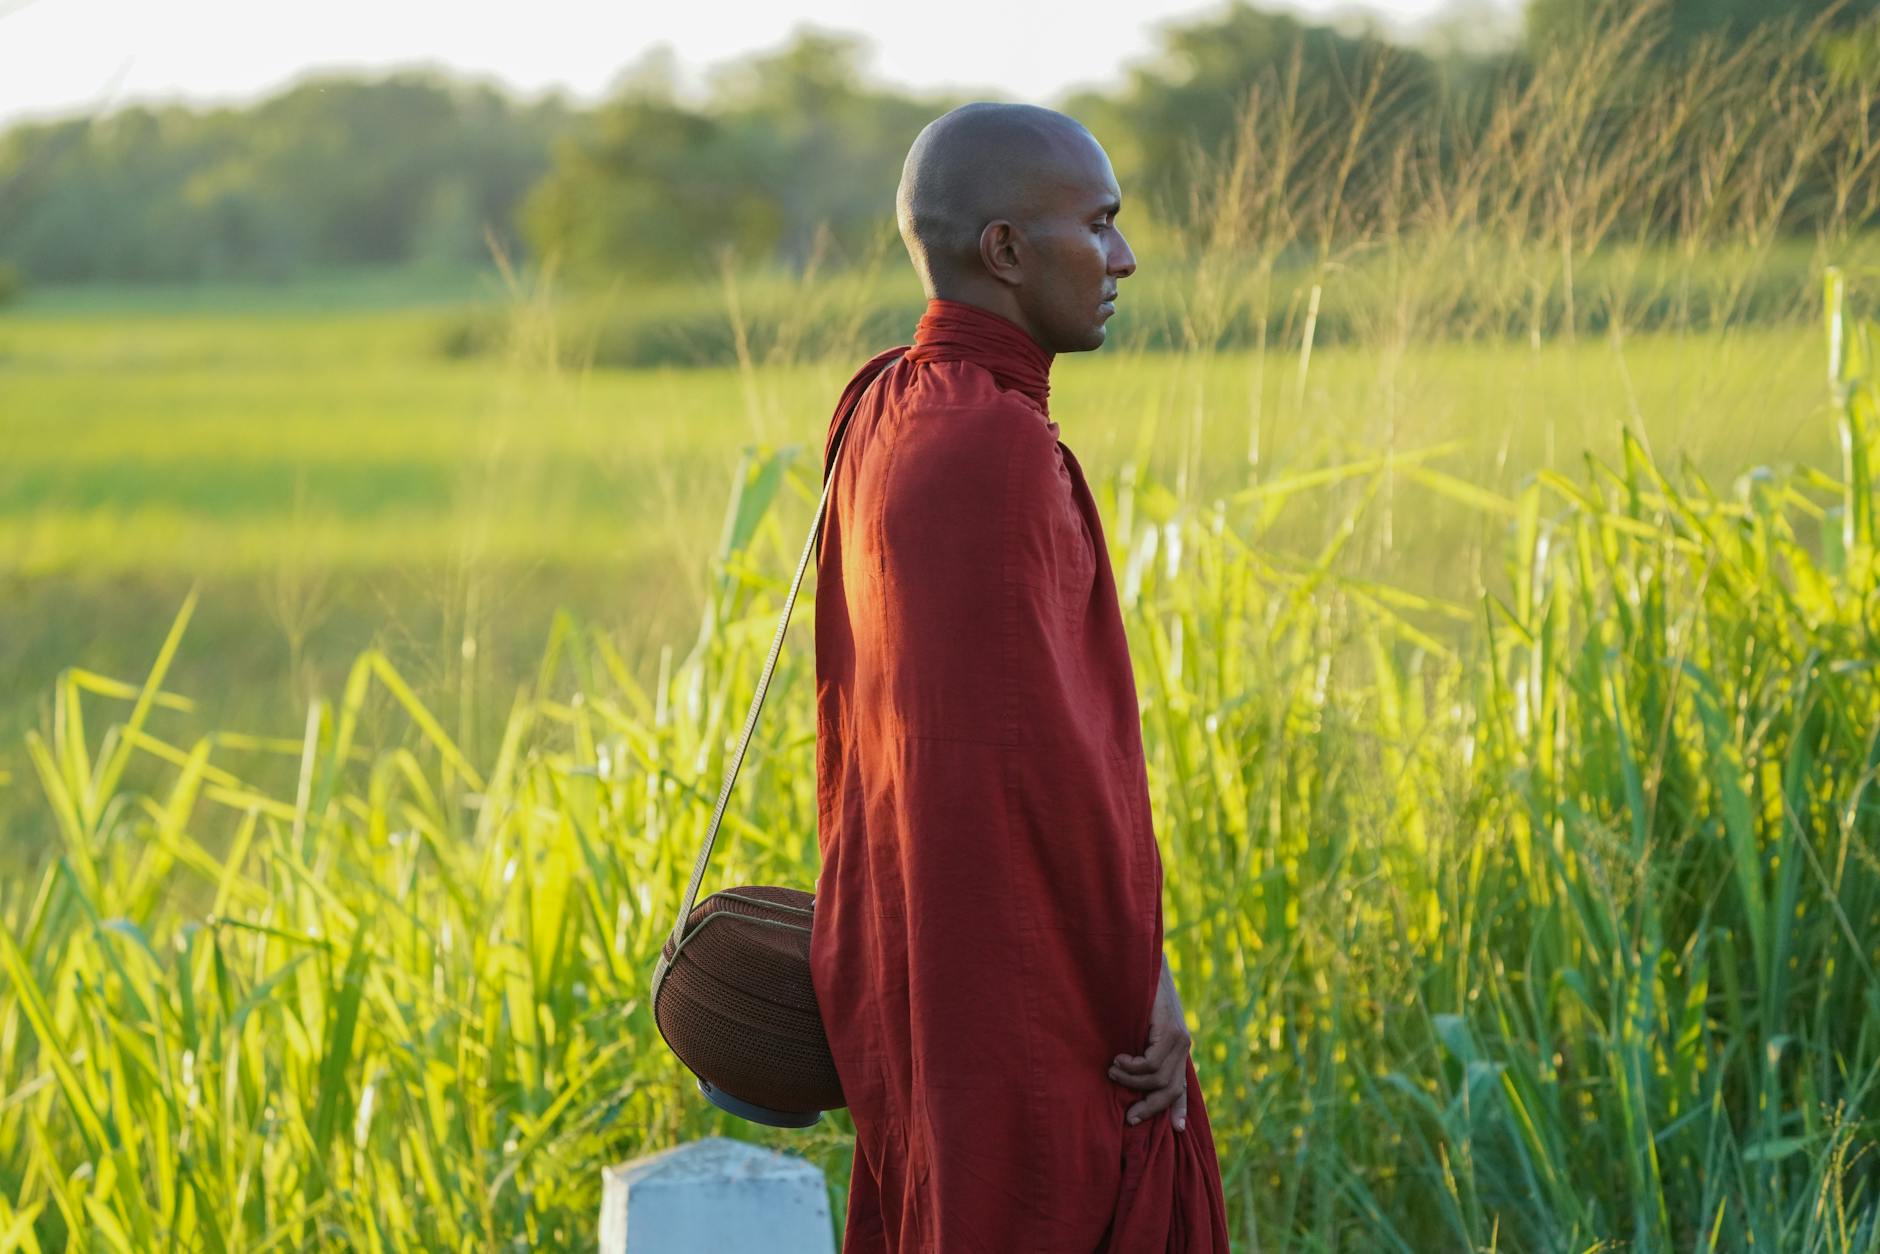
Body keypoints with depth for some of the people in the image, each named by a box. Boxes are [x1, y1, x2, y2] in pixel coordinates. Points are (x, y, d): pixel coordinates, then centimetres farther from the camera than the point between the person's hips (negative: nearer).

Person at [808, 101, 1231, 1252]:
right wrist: (1140, 978, -14)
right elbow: (1027, 749, -24)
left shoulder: (884, 414, 7)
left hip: (914, 971, 9)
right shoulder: (992, 450, -22)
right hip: (1026, 981, -9)